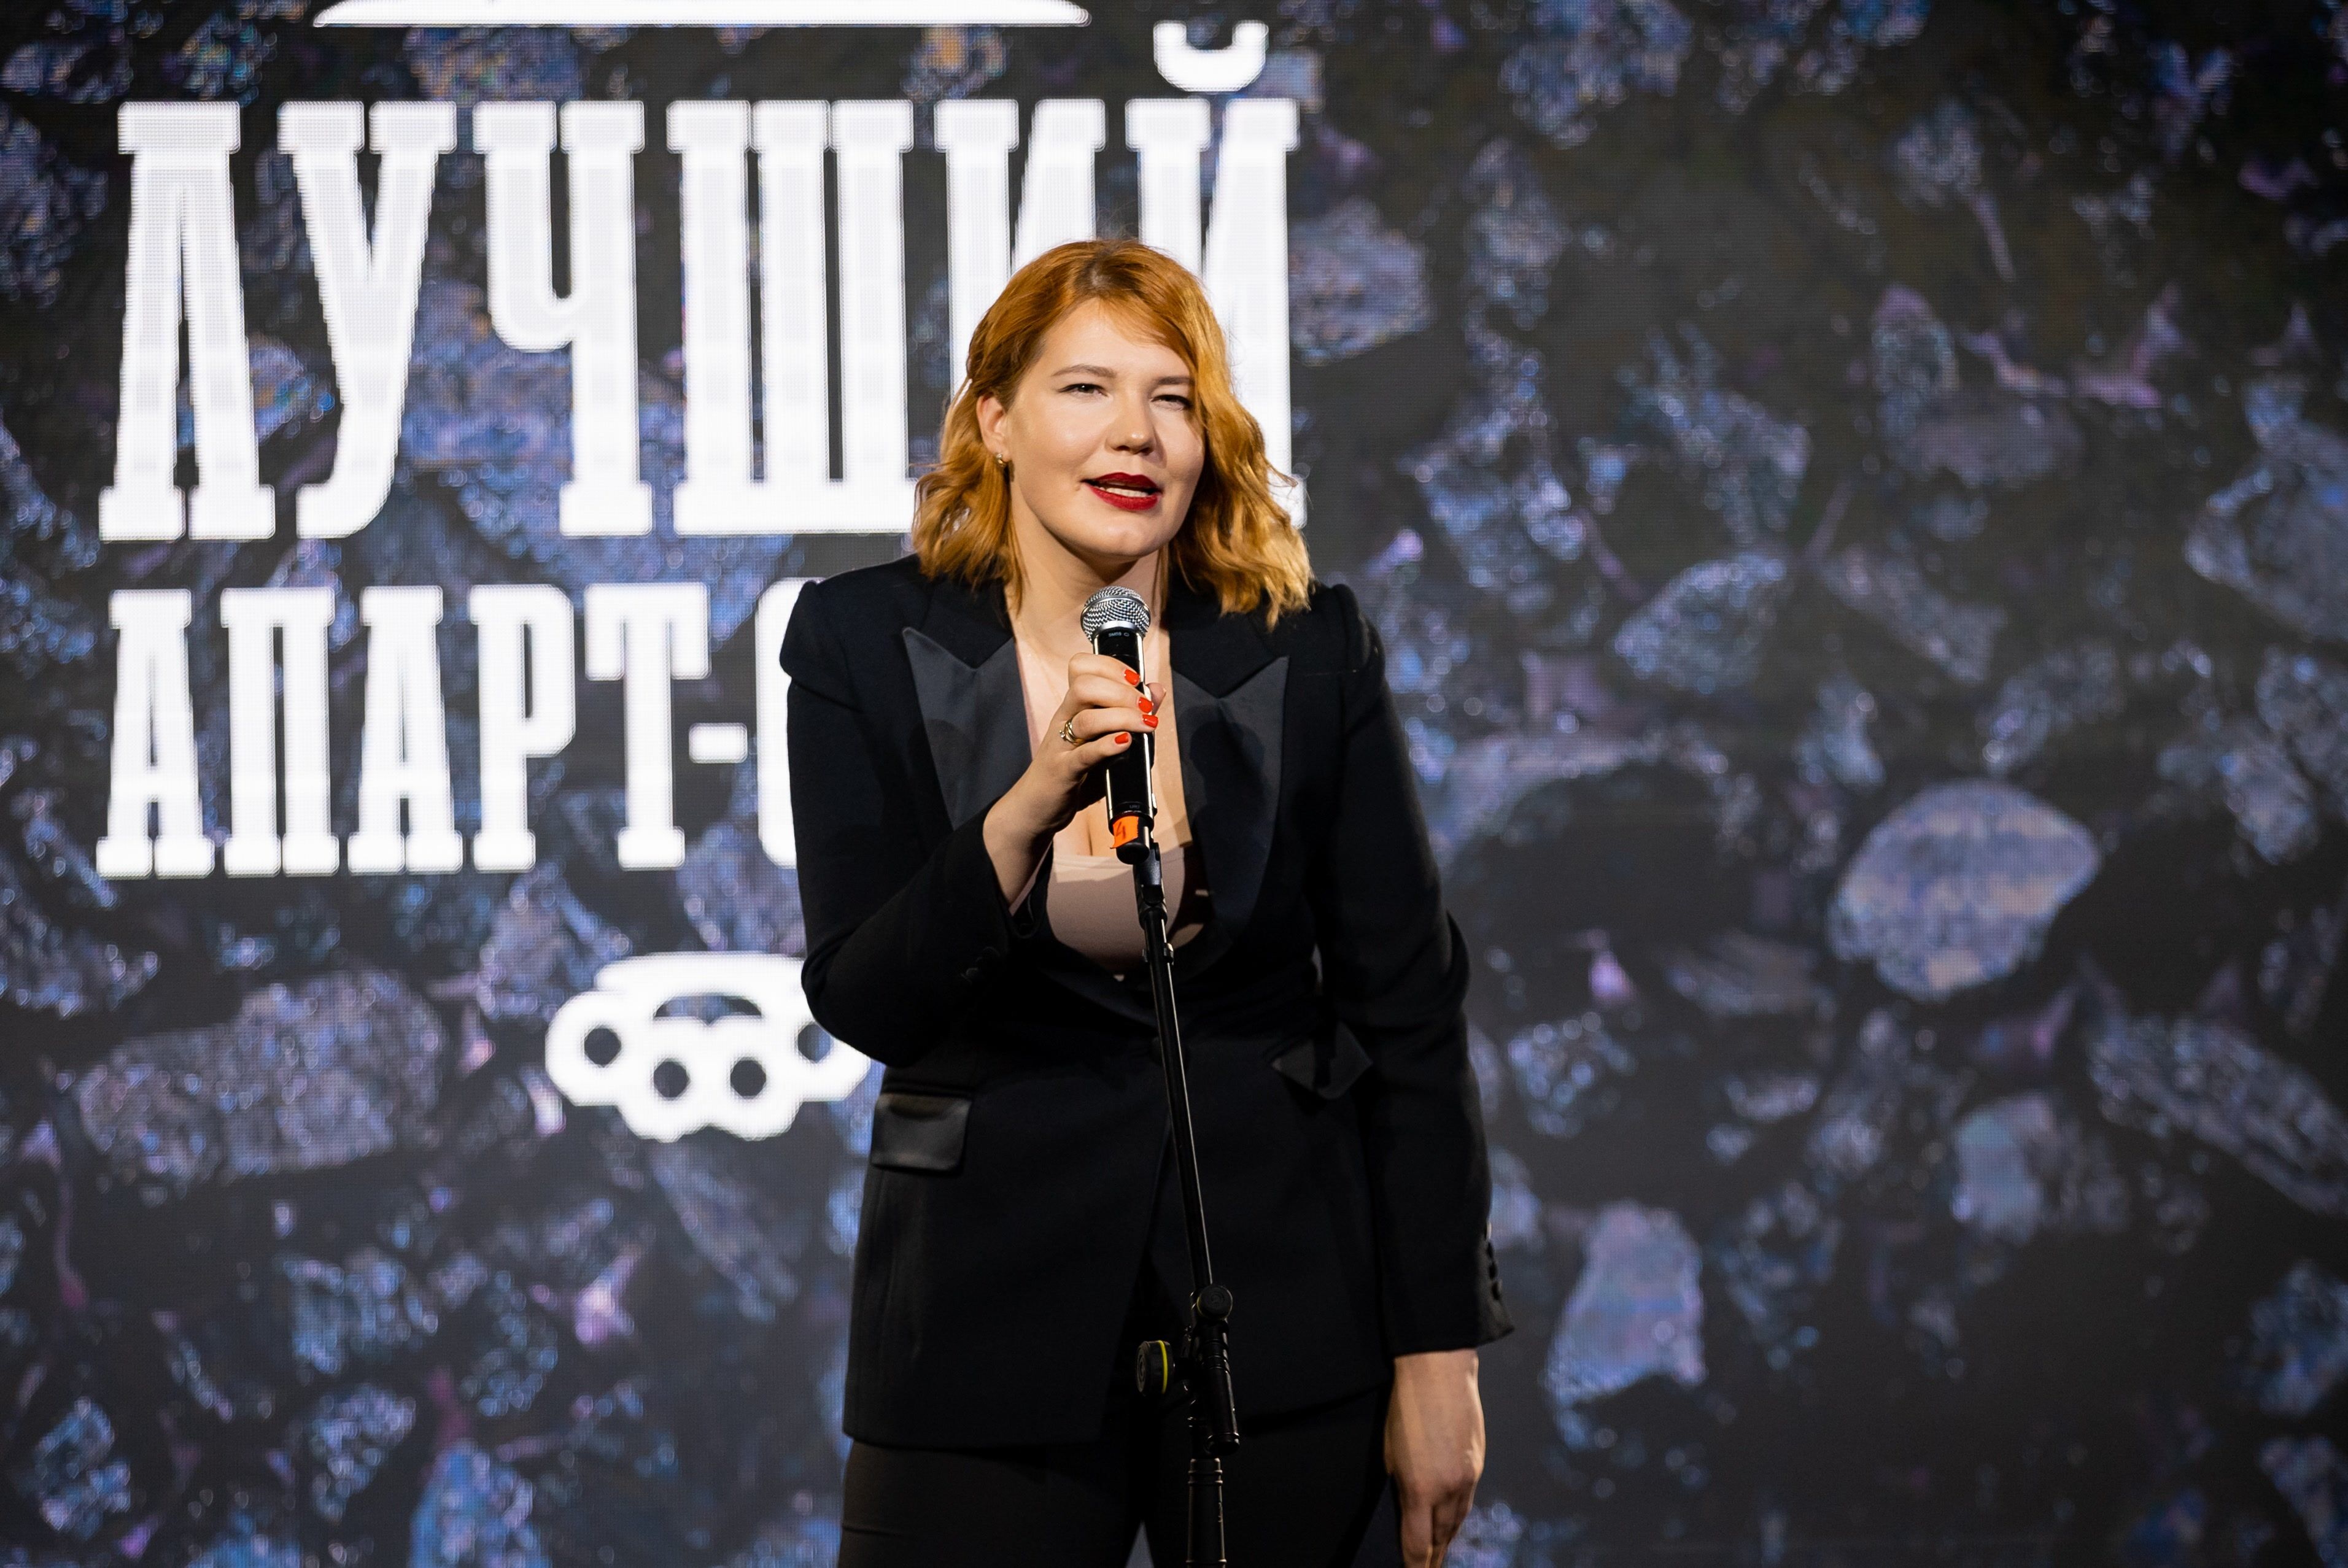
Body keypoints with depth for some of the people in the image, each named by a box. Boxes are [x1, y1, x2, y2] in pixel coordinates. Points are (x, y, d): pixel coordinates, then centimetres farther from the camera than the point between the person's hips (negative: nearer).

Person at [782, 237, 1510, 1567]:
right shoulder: (866, 643, -4)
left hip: (1287, 1291, 1)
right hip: (995, 1295, 0)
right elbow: (860, 1003, -10)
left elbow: (1410, 1004, 0)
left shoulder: (1309, 649, -4)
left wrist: (1440, 1356, -2)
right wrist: (1033, 805, -27)